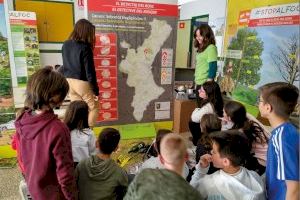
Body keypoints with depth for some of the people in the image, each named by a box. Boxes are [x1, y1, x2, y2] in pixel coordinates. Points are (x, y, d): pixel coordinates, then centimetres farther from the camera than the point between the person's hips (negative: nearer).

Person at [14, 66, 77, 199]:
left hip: (33, 188, 6)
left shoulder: (22, 121, -13)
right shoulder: (57, 129, -35)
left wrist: (31, 177, 17)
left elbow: (22, 156, 2)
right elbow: (64, 172, -26)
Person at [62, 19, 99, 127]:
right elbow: (89, 71, -16)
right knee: (93, 108, 12)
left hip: (69, 81, 7)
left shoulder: (65, 45, 5)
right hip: (82, 83, -7)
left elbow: (65, 65, 12)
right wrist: (96, 89, -9)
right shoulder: (85, 48, -17)